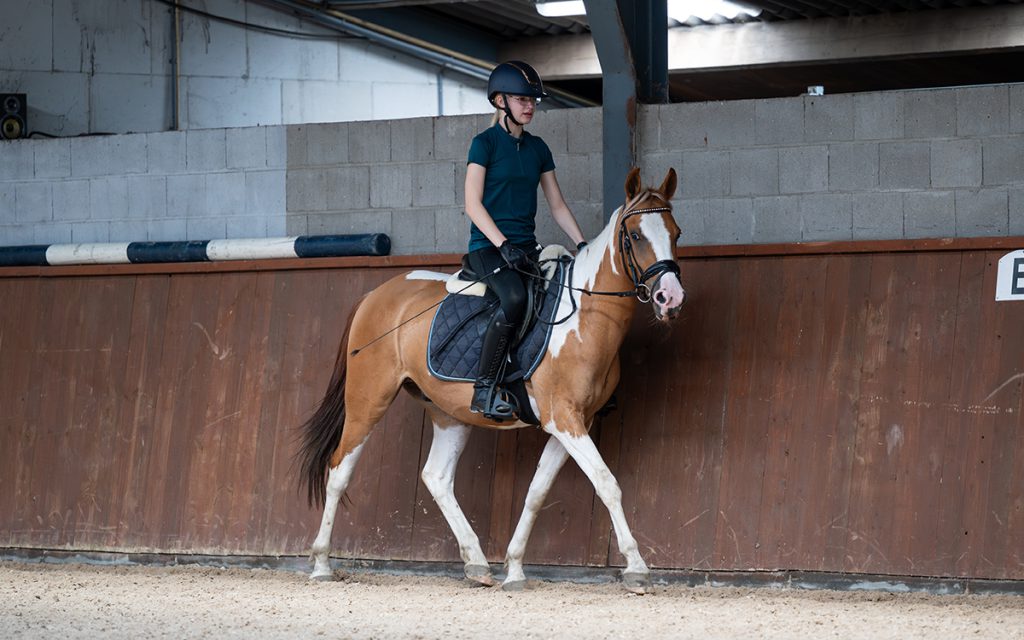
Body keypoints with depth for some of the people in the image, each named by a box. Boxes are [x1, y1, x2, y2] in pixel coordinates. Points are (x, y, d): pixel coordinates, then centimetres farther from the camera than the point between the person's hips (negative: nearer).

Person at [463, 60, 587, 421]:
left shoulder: (537, 148, 16)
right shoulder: (485, 143, -3)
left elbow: (557, 206, 17)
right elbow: (473, 205, -10)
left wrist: (582, 245, 4)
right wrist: (503, 245, -21)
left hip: (526, 247, 7)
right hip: (488, 245, -7)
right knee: (515, 297, -35)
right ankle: (485, 390, -30)